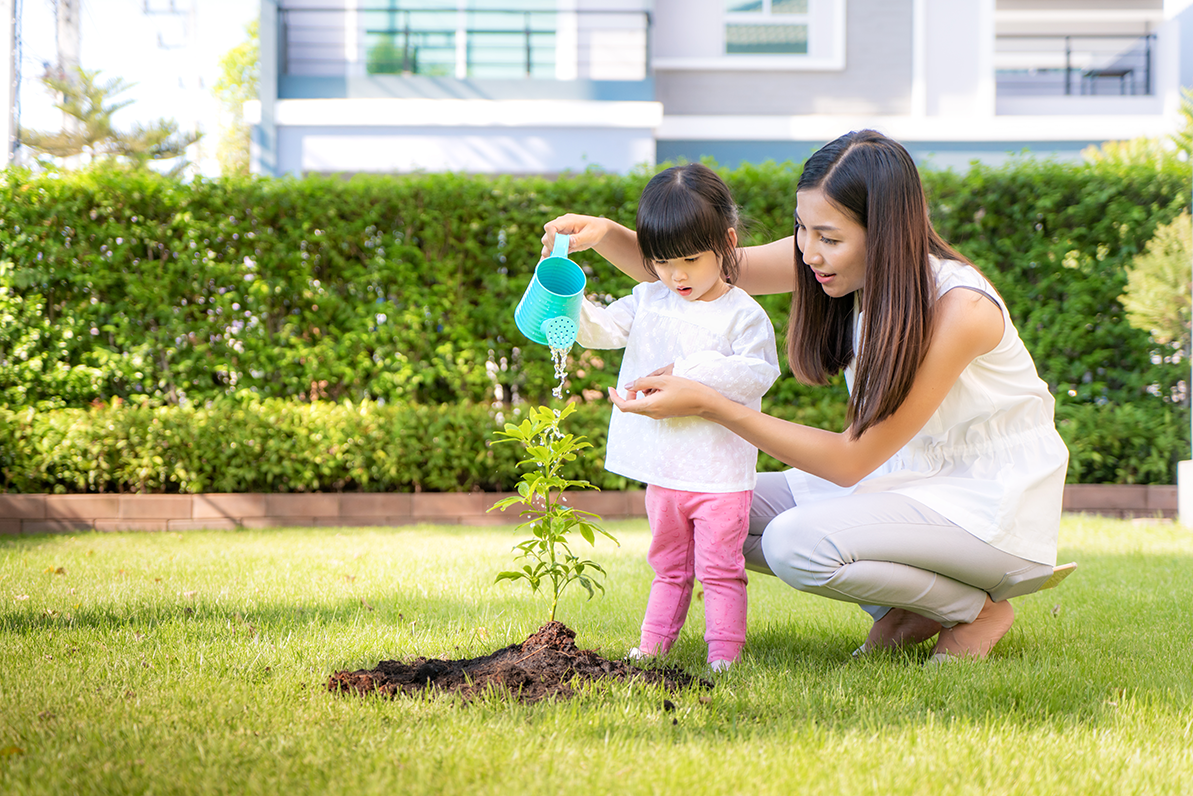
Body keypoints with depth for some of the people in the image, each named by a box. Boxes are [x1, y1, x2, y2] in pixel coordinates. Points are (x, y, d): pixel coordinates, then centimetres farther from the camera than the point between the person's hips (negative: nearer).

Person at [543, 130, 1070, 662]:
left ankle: (979, 608, -5)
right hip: (907, 476, 8)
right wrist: (606, 234, -25)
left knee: (796, 544, -29)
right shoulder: (837, 260, -9)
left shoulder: (959, 309, -29)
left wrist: (707, 405, -30)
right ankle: (906, 610, 5)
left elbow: (851, 460, -27)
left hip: (995, 507, -8)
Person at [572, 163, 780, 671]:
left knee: (719, 568, -2)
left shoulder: (742, 315, -9)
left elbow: (757, 374, -16)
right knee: (669, 566, 18)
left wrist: (689, 373, -20)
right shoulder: (649, 302, 7)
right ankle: (654, 645, 25)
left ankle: (723, 654, 2)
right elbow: (601, 329, 4)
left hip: (721, 472, -5)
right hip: (664, 470, 5)